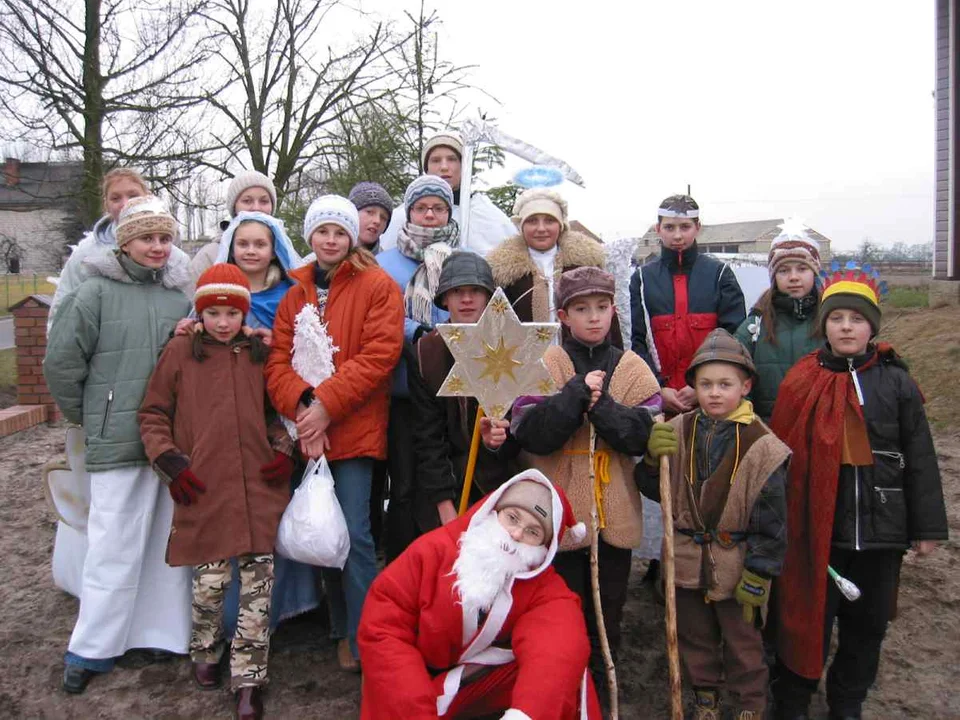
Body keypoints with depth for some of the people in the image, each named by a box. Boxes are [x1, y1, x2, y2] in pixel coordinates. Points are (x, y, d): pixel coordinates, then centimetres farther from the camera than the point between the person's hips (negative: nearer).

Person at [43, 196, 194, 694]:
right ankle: (92, 648, 18)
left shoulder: (180, 295, 8)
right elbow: (61, 361, -1)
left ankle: (164, 631, 26)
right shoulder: (96, 292, -3)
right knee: (114, 545, 2)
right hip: (118, 442, -4)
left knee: (171, 539, 11)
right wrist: (87, 416, 4)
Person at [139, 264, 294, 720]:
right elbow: (152, 414, 7)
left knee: (259, 579, 0)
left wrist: (283, 448, 5)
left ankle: (248, 677, 13)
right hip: (203, 488, -2)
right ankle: (206, 653, 33)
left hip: (259, 487, 2)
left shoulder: (261, 353, 11)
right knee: (209, 580, 4)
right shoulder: (179, 352, 4)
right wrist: (170, 460, -4)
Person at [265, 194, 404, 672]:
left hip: (355, 431, -5)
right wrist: (301, 407, -14)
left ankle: (365, 642, 6)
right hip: (307, 433, 5)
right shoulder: (294, 295, 13)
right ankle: (342, 630, 29)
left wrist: (327, 405, -16)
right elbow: (278, 360, 4)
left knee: (354, 535, -8)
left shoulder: (378, 286, -1)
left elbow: (379, 356, -12)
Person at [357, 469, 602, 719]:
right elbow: (382, 629, -17)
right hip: (416, 680, -1)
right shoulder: (435, 549, -17)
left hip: (489, 681, 1)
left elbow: (560, 649, -31)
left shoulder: (545, 587, -12)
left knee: (560, 666, -21)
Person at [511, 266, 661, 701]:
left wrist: (602, 405, -20)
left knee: (608, 610, 18)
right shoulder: (545, 366, -4)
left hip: (615, 515, 2)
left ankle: (599, 691, 38)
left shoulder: (632, 369, 2)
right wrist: (576, 394, -21)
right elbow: (529, 433, -15)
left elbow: (648, 433, -8)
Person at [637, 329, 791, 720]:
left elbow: (770, 521, -12)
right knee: (695, 637, 21)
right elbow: (655, 490, 1)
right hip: (688, 560, 4)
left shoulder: (761, 446, -15)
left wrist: (757, 576, -11)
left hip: (736, 565, -3)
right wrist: (653, 459, -19)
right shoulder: (677, 432, -5)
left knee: (742, 641, 17)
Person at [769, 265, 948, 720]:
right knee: (809, 619, 9)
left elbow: (919, 459, 3)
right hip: (817, 528, -1)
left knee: (868, 623, 16)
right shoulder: (802, 382, -3)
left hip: (882, 526, 2)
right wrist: (780, 524, -3)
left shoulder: (897, 383, -1)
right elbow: (783, 456, -2)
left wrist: (927, 526, 3)